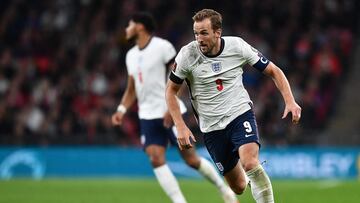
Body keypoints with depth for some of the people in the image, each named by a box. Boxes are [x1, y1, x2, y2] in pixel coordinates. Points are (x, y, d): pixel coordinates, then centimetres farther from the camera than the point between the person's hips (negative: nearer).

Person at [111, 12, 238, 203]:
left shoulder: (162, 46, -9)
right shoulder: (131, 55, 12)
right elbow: (131, 89, 19)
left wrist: (171, 107, -19)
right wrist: (121, 109, 3)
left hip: (171, 113, -6)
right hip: (148, 116, 6)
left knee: (191, 159, -2)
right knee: (156, 159, -12)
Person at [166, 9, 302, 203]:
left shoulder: (237, 45, -10)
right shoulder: (187, 54, -10)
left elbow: (273, 71, 0)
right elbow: (171, 90, 2)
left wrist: (290, 100, -14)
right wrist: (181, 127, -8)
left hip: (240, 114, -1)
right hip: (211, 127, 1)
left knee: (250, 163, -31)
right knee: (238, 187, 5)